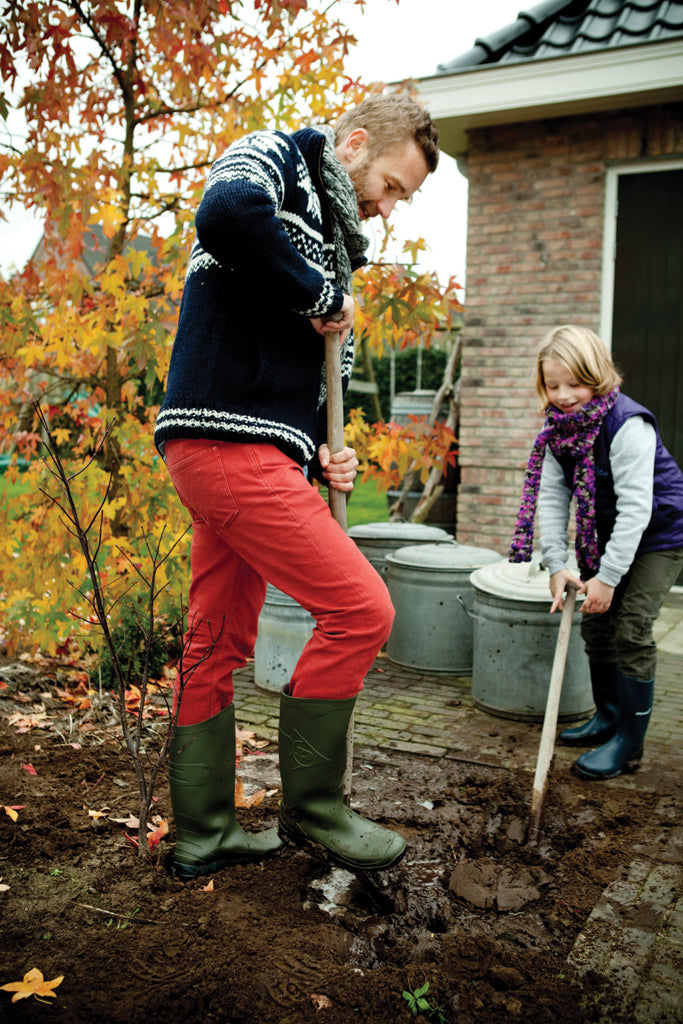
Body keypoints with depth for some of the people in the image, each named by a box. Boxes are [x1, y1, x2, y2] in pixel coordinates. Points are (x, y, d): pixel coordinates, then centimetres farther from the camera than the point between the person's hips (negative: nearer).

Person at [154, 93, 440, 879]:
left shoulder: (325, 240, 26)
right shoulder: (273, 159, 1)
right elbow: (227, 213, -26)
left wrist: (320, 456, 7)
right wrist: (321, 296, -13)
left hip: (245, 457, 10)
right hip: (229, 440, -10)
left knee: (217, 645, 12)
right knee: (359, 608, -9)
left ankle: (203, 835, 25)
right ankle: (311, 806, 7)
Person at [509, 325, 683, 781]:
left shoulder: (627, 424, -28)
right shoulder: (558, 428, -5)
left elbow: (636, 507, -29)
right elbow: (552, 497, -4)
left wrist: (608, 576, -27)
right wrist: (556, 564, -12)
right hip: (606, 535, 8)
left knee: (631, 632, -11)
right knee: (595, 625, 11)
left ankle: (629, 742, 2)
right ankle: (608, 717, 30)